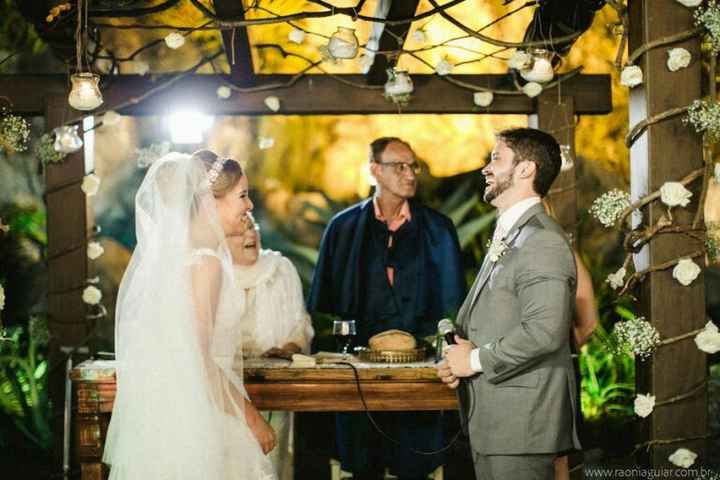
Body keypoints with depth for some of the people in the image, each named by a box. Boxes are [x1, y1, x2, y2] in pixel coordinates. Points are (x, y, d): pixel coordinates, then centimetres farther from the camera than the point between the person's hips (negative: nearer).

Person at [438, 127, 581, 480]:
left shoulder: (543, 242, -15)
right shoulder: (506, 236, 19)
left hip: (522, 425, -9)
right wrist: (459, 354, 4)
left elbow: (544, 331, -25)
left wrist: (476, 360, -15)